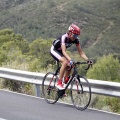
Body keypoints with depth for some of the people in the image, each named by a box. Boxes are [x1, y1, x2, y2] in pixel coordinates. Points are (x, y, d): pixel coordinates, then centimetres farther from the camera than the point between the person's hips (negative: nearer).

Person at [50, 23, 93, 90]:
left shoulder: (76, 39, -16)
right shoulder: (64, 37, -34)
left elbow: (80, 52, -15)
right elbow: (64, 52, -42)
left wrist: (88, 60, -29)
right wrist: (70, 60, -56)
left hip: (60, 51, 7)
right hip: (54, 50, -7)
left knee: (69, 65, -11)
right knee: (65, 62, -28)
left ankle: (64, 81, 8)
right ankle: (59, 83, -21)